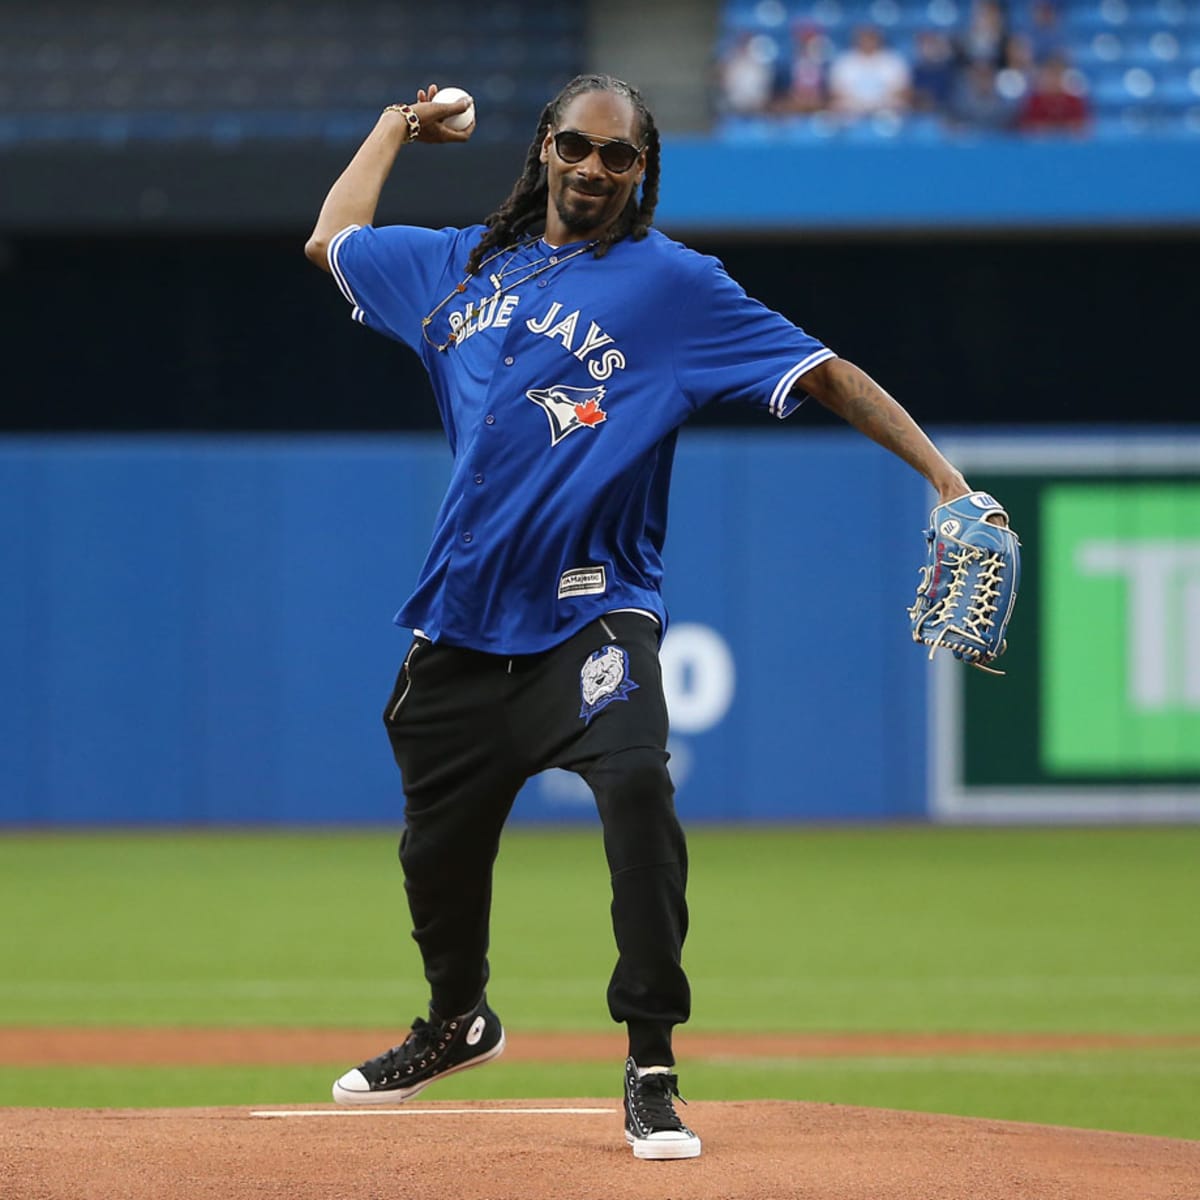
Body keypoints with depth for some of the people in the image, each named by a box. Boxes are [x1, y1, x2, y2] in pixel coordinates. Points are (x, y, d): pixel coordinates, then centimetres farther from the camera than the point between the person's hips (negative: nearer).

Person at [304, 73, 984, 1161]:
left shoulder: (673, 283, -1)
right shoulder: (465, 265, 13)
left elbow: (823, 373, -7)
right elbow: (333, 238, 29)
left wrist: (943, 476, -17)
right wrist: (397, 127, 32)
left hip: (591, 611, -5)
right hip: (464, 615, 5)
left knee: (636, 786, -30)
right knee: (437, 842, 15)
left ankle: (652, 1070, -23)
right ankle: (458, 1023, 45)